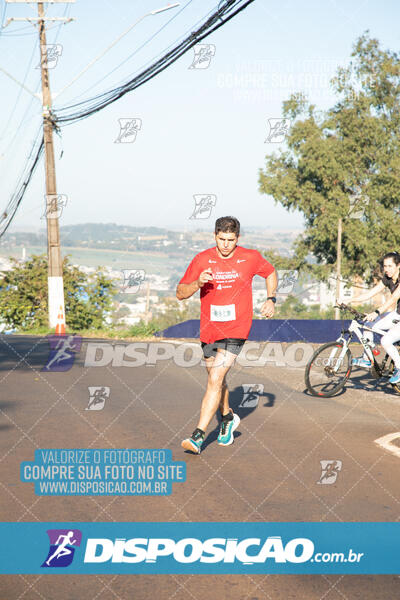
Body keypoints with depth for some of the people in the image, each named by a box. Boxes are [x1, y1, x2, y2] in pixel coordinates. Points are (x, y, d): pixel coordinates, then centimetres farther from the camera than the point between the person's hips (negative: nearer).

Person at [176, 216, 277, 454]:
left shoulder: (250, 258, -5)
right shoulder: (202, 260, -5)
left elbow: (271, 272, 17)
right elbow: (180, 293, -5)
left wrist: (271, 299, 4)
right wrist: (198, 283, -25)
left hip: (236, 329, -3)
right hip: (209, 329, 3)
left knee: (216, 379, -16)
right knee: (216, 379, 19)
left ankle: (199, 436, -15)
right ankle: (228, 418, 46)